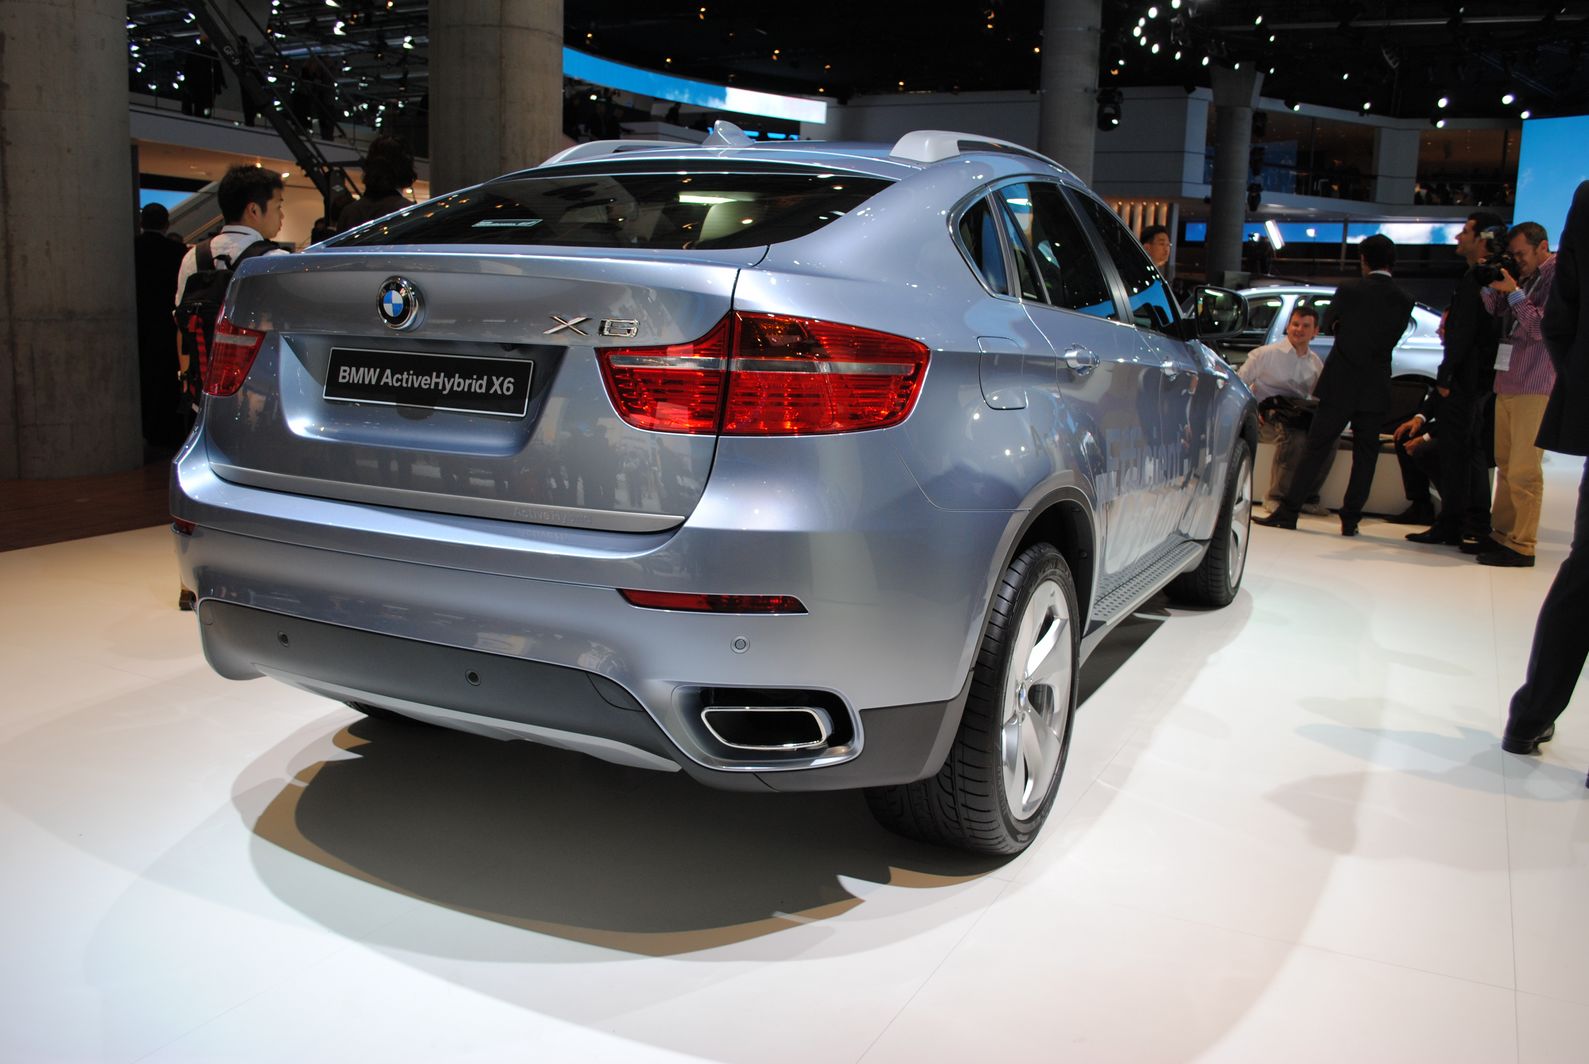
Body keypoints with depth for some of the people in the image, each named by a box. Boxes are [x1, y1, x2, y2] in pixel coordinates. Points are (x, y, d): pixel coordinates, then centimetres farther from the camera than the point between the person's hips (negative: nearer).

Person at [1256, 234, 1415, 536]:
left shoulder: (1349, 291, -7)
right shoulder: (1404, 300, 1)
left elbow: (1328, 324, 6)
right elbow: (1394, 336, 9)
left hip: (1340, 385, -2)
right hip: (1376, 389, 2)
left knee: (1316, 448, 1)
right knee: (1365, 454, 8)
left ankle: (1288, 512, 1)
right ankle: (1351, 520, 8)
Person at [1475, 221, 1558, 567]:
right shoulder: (1523, 276, 14)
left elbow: (1542, 329, -13)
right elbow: (1491, 312, 13)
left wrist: (1514, 293, -13)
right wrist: (1490, 285, -1)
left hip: (1535, 386, -8)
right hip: (1507, 382, 8)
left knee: (1523, 470, -8)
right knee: (1505, 466, 12)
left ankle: (1521, 546, -4)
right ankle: (1502, 534, 19)